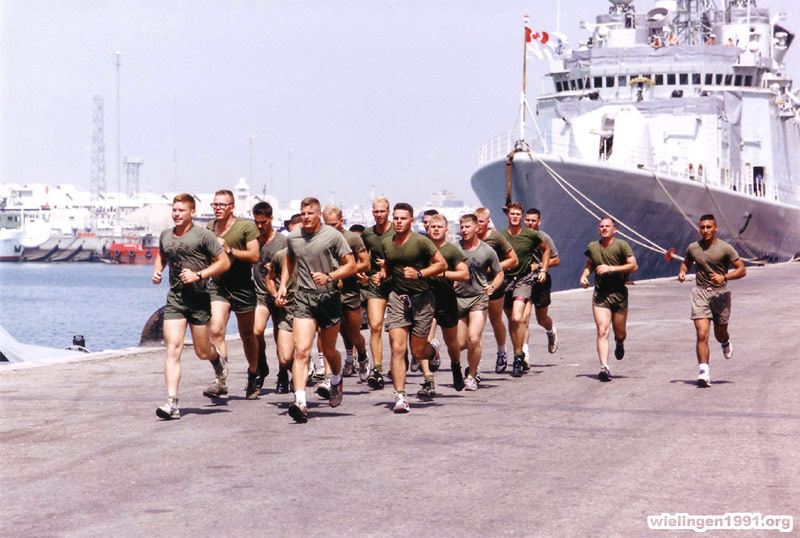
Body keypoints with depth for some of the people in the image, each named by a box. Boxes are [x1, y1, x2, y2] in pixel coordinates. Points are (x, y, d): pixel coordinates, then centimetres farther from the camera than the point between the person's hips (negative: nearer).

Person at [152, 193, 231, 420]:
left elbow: (224, 262, -5)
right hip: (174, 298, 3)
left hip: (198, 298, -3)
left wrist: (199, 275, -15)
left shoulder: (202, 235, -5)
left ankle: (217, 359, 46)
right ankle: (172, 403, -16)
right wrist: (157, 271, 11)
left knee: (202, 352, 6)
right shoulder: (165, 235, 11)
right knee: (173, 348, -11)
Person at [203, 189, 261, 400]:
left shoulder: (246, 227, -6)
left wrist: (229, 250, -21)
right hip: (218, 286, 3)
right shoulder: (209, 228, 8)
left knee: (247, 335, 11)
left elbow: (254, 256, -12)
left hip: (242, 287, -2)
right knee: (216, 331, -17)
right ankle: (221, 381, -19)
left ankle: (253, 375, 33)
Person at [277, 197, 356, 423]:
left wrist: (329, 276, -17)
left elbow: (351, 265, -3)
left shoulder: (333, 236, -5)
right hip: (304, 298, 2)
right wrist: (283, 285, 14)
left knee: (329, 351, 13)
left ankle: (336, 381, 47)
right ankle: (300, 402, -24)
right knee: (301, 350, -15)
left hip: (329, 297, -2)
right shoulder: (293, 238, 7)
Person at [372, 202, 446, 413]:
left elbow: (442, 264, -5)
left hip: (421, 298, -3)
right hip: (397, 297, 3)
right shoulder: (386, 242, 7)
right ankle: (400, 396, -9)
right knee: (397, 349, -11)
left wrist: (419, 274, -17)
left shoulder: (421, 242, -9)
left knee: (418, 352, 4)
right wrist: (381, 276, 3)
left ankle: (433, 351, 42)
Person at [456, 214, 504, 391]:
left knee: (474, 339, -16)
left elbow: (499, 273, 11)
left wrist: (492, 286, -8)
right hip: (458, 298, 2)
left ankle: (471, 376, 2)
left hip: (479, 298, -2)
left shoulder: (487, 251, 1)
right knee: (460, 343, 2)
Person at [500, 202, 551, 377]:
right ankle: (518, 354, 29)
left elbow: (546, 250, 16)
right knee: (511, 320, 12)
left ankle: (518, 356, -12)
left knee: (517, 318, -20)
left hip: (524, 280, -3)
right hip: (505, 279, 3)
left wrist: (543, 270, 9)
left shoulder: (531, 235, -3)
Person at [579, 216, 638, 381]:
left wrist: (611, 268, -18)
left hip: (619, 293, -1)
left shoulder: (621, 245, -5)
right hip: (600, 295, 1)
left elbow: (633, 266, -11)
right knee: (602, 331, -14)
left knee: (620, 333, 10)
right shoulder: (592, 247, 8)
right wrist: (584, 276, 5)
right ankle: (604, 368, -19)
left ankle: (620, 344, 48)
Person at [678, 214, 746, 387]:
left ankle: (726, 343, 52)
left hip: (720, 293, -1)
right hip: (700, 293, 1)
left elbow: (742, 270, -6)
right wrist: (682, 272, 1)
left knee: (720, 334, 14)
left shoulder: (725, 248, -6)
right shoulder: (693, 248, 4)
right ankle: (704, 372, -16)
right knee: (702, 335, -13)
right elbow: (686, 262, 24)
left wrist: (724, 277, -22)